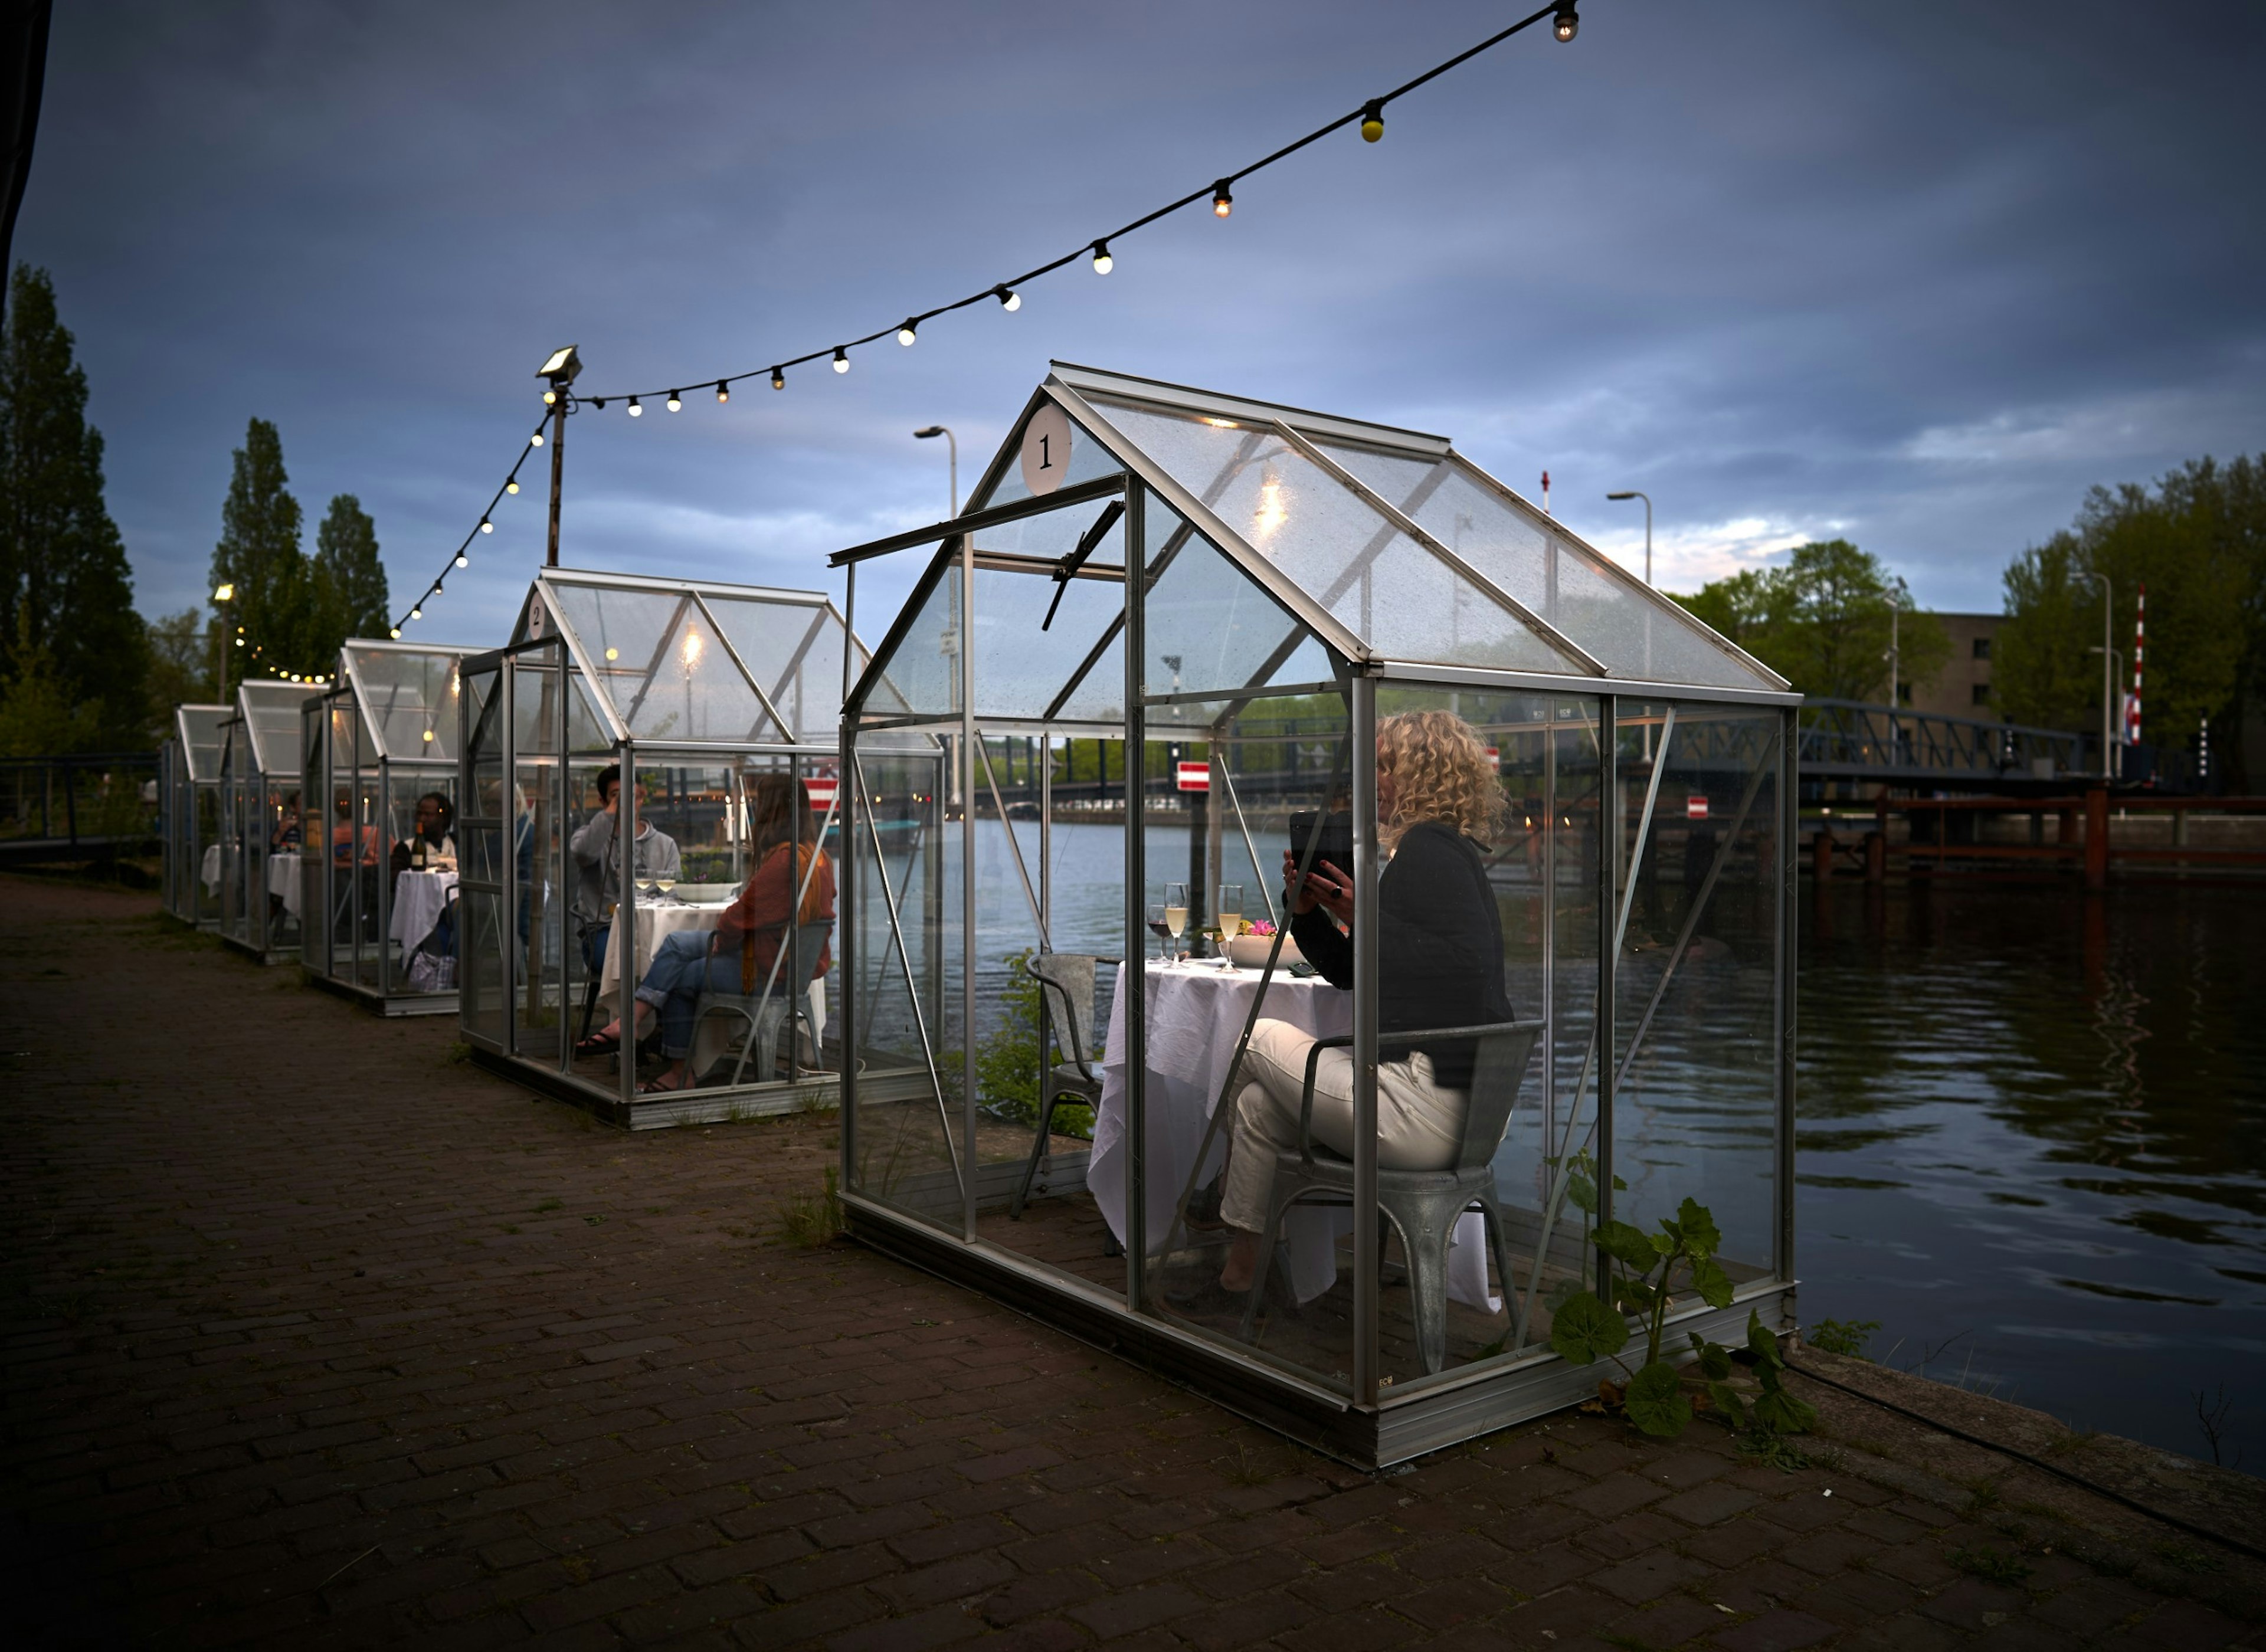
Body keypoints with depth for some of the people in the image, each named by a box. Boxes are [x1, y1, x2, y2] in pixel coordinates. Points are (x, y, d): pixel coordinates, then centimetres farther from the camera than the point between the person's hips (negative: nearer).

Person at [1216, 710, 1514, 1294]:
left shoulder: (1429, 848, -12)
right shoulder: (1444, 852, 20)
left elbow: (1466, 966, -23)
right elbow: (1352, 974, 22)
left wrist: (1365, 917, -13)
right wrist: (1307, 911, 8)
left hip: (1425, 1109, -10)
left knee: (1257, 1036, 10)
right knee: (1258, 1105, 19)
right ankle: (1239, 1269, 25)